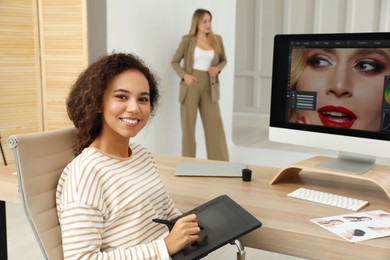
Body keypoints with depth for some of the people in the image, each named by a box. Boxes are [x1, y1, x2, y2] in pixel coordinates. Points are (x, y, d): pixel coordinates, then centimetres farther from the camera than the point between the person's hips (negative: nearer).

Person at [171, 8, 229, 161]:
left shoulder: (217, 40, 5)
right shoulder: (188, 40, -2)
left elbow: (224, 60, 17)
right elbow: (175, 61, 5)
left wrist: (218, 68, -5)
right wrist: (184, 75, -12)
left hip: (209, 87, 2)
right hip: (191, 85, -2)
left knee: (215, 124, 1)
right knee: (188, 125, 5)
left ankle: (220, 163, 10)